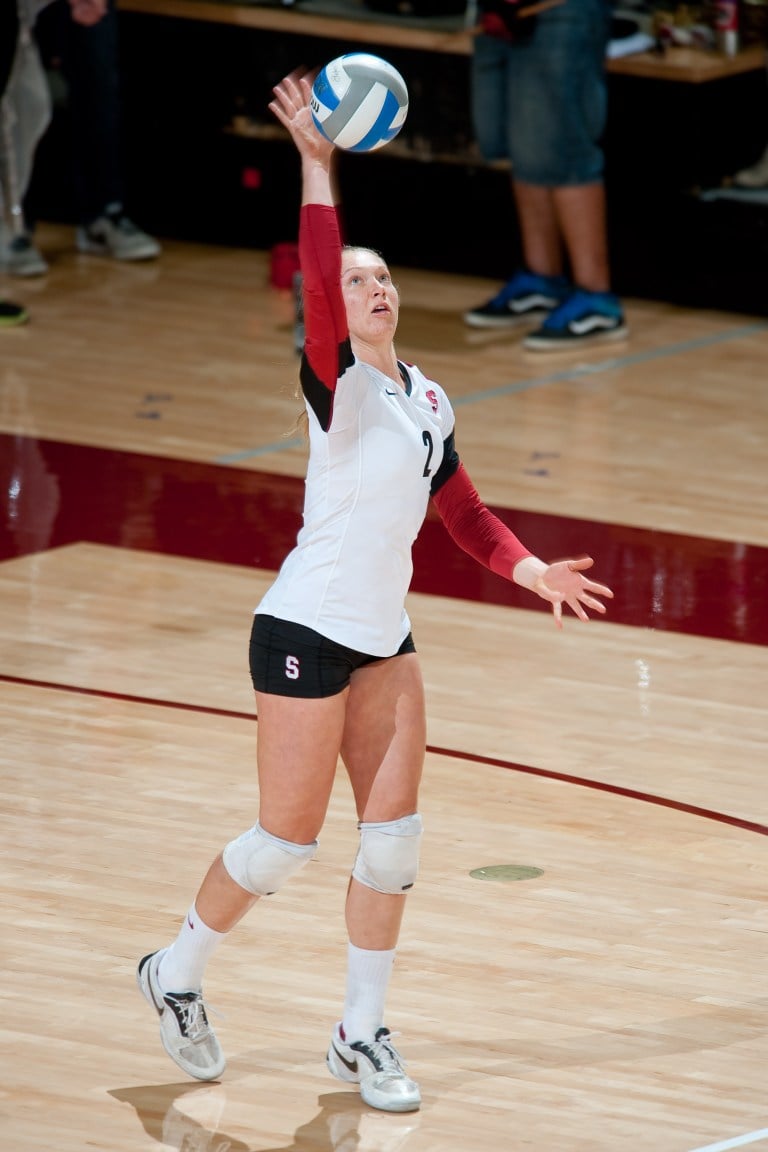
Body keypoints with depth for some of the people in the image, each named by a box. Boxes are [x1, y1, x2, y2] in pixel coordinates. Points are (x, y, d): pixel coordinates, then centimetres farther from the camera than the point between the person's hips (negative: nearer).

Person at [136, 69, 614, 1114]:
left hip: (383, 637, 7)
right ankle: (176, 975, 23)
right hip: (305, 634, -7)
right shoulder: (337, 381, -14)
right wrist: (316, 166, -42)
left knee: (394, 835, 3)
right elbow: (318, 285, -34)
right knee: (287, 842, -1)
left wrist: (530, 570, 3)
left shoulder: (425, 397, 8)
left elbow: (463, 511, 18)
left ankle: (362, 1035, 14)